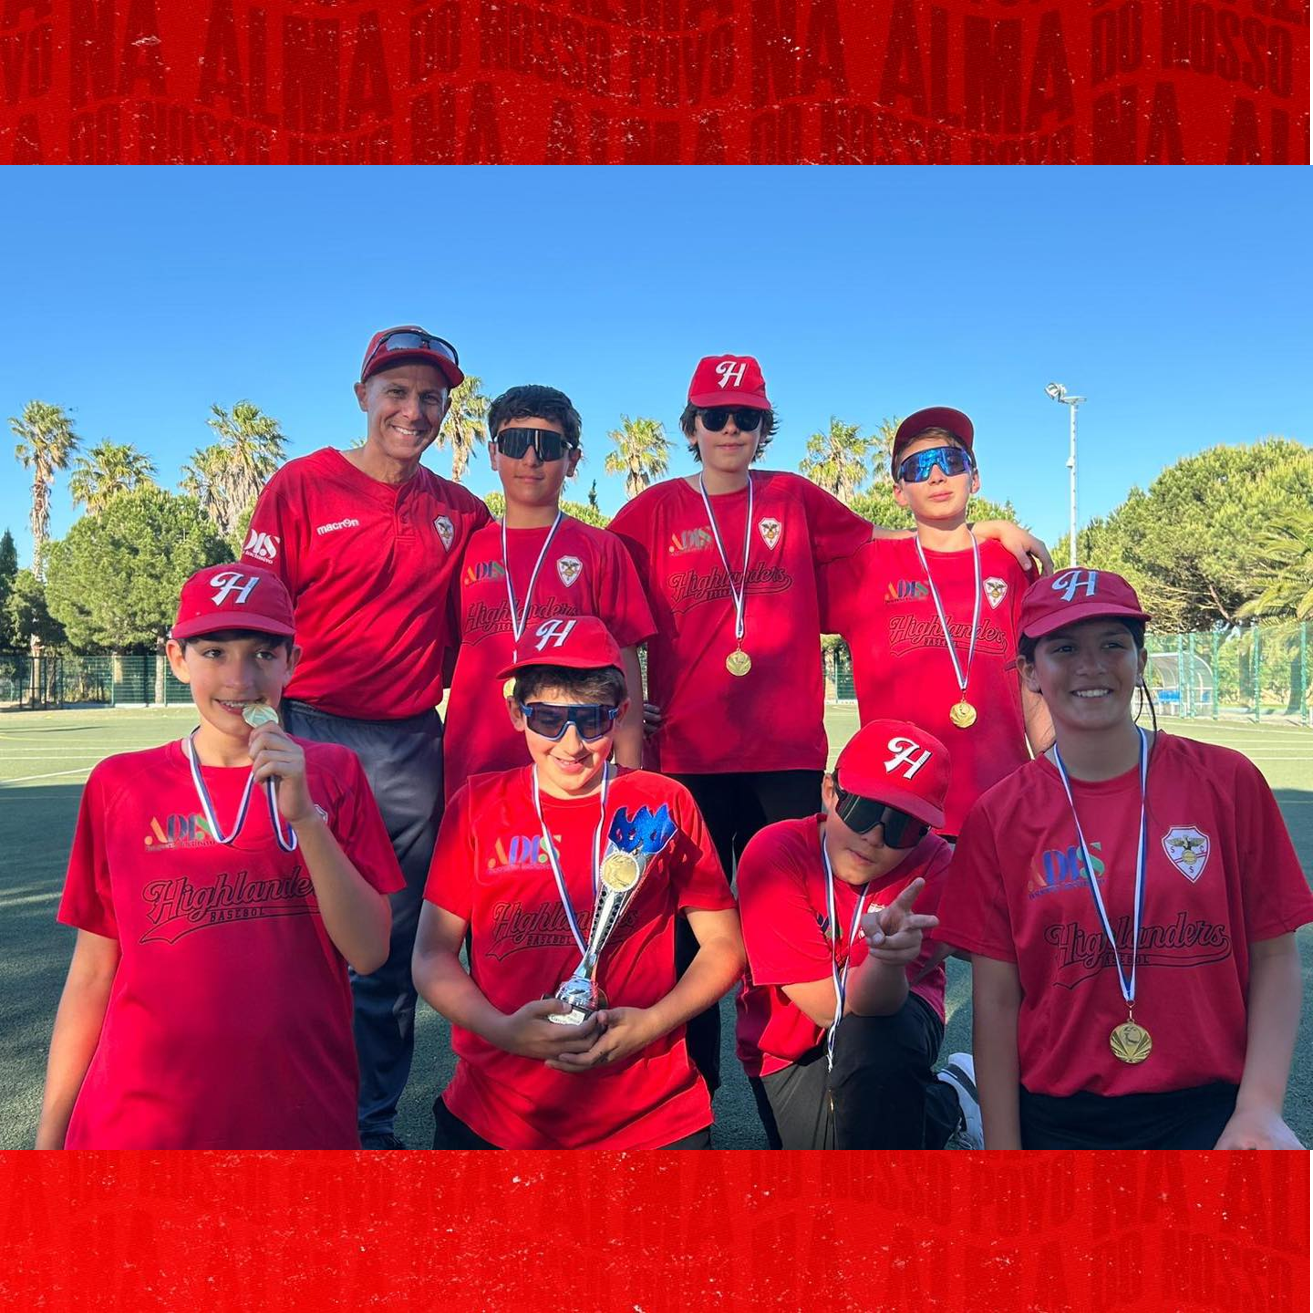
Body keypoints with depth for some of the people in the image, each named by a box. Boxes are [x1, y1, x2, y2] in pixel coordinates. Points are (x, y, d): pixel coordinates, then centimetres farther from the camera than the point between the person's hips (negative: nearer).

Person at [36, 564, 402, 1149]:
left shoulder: (333, 773, -2)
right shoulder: (120, 784, -2)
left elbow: (369, 952, -8)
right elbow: (92, 973, 3)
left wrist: (304, 816, -18)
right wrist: (50, 1136, 3)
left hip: (302, 1119, 1)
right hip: (139, 1120, 0)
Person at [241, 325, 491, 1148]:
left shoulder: (461, 514, 10)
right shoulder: (301, 487, 2)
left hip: (413, 749, 3)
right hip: (311, 734, -2)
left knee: (391, 952, 9)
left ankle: (372, 1124, 24)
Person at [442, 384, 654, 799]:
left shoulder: (601, 550, 4)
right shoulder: (468, 547, 10)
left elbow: (623, 668, 1)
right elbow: (443, 658, 16)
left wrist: (629, 776, -4)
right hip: (472, 768, 2)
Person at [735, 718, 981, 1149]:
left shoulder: (932, 863, -19)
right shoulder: (772, 854, -23)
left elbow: (877, 1005, -31)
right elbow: (828, 1007, -22)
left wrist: (889, 959, -50)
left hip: (896, 1020, -2)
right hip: (792, 1052, 2)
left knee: (872, 1037, -34)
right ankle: (948, 1101, 11)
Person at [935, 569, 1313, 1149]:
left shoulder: (1227, 782, -3)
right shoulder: (998, 818, -4)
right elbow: (996, 999, -3)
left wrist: (1259, 1107, -11)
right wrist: (1002, 1146, -5)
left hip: (1207, 1111, 0)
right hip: (1057, 1121, 0)